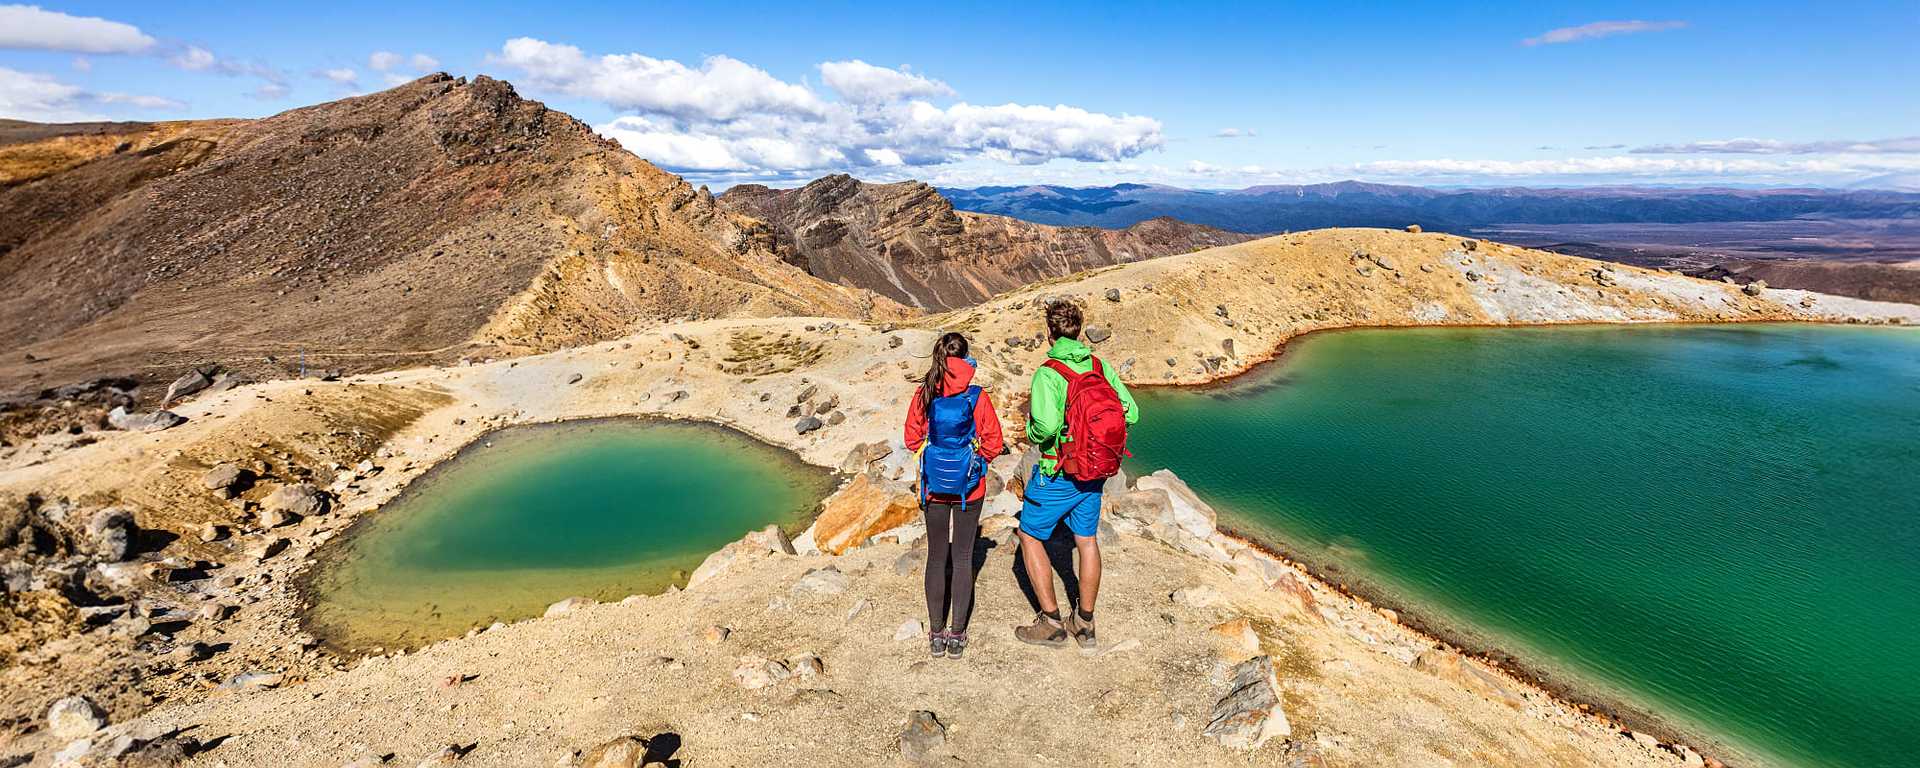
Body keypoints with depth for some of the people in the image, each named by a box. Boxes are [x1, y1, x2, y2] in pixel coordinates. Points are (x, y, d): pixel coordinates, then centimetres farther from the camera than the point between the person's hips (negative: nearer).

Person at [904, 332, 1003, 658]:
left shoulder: (923, 395, -8)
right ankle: (957, 634, 16)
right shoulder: (976, 397, -14)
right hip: (969, 486, -2)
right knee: (963, 558, 9)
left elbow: (912, 439, 1)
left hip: (934, 486, 2)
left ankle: (936, 633, 20)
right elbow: (994, 444, -9)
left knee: (936, 557, 13)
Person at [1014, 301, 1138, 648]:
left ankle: (1052, 623, 15)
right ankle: (1084, 624, 30)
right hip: (1094, 473, 6)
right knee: (1087, 540, 17)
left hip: (1057, 474, -6)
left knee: (1030, 538, 12)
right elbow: (1131, 412, -1)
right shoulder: (1100, 366, -2)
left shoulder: (1048, 373, -20)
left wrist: (1032, 427, -10)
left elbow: (1047, 426, -33)